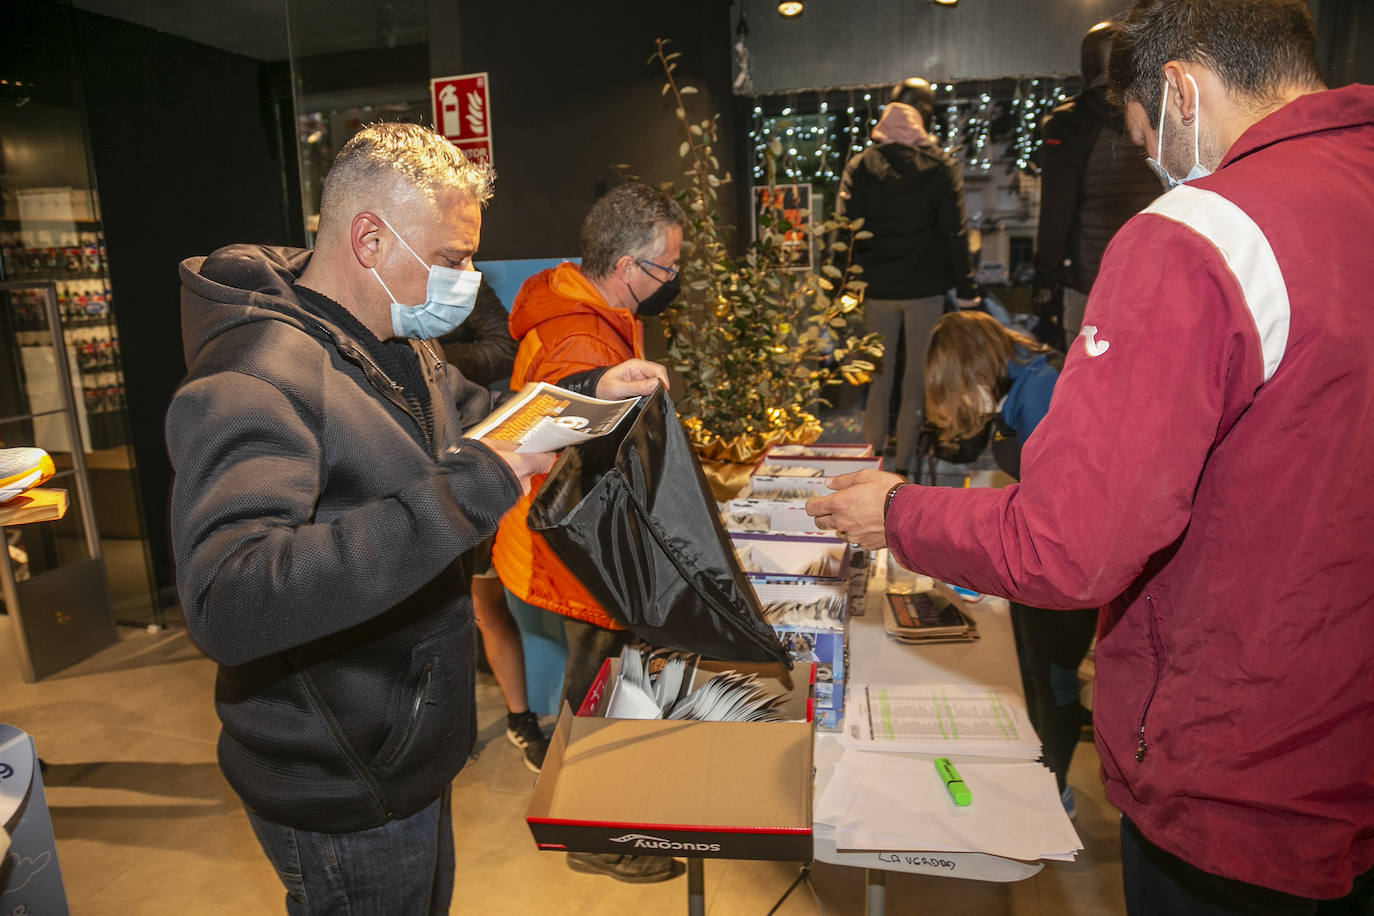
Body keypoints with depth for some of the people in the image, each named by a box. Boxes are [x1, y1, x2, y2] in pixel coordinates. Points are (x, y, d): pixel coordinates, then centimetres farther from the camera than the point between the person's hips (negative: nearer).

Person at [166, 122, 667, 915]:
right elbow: (226, 603, -42)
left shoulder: (395, 341, 2)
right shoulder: (254, 381, -29)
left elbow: (477, 417, 19)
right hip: (344, 800, -9)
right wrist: (456, 494, -45)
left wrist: (585, 394, 2)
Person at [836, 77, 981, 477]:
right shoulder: (941, 167, -2)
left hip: (877, 288, 2)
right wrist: (966, 289, 2)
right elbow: (955, 232, -3)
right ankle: (904, 462, 9)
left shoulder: (860, 166, 0)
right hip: (925, 287, -1)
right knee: (916, 375, 6)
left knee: (878, 373, 12)